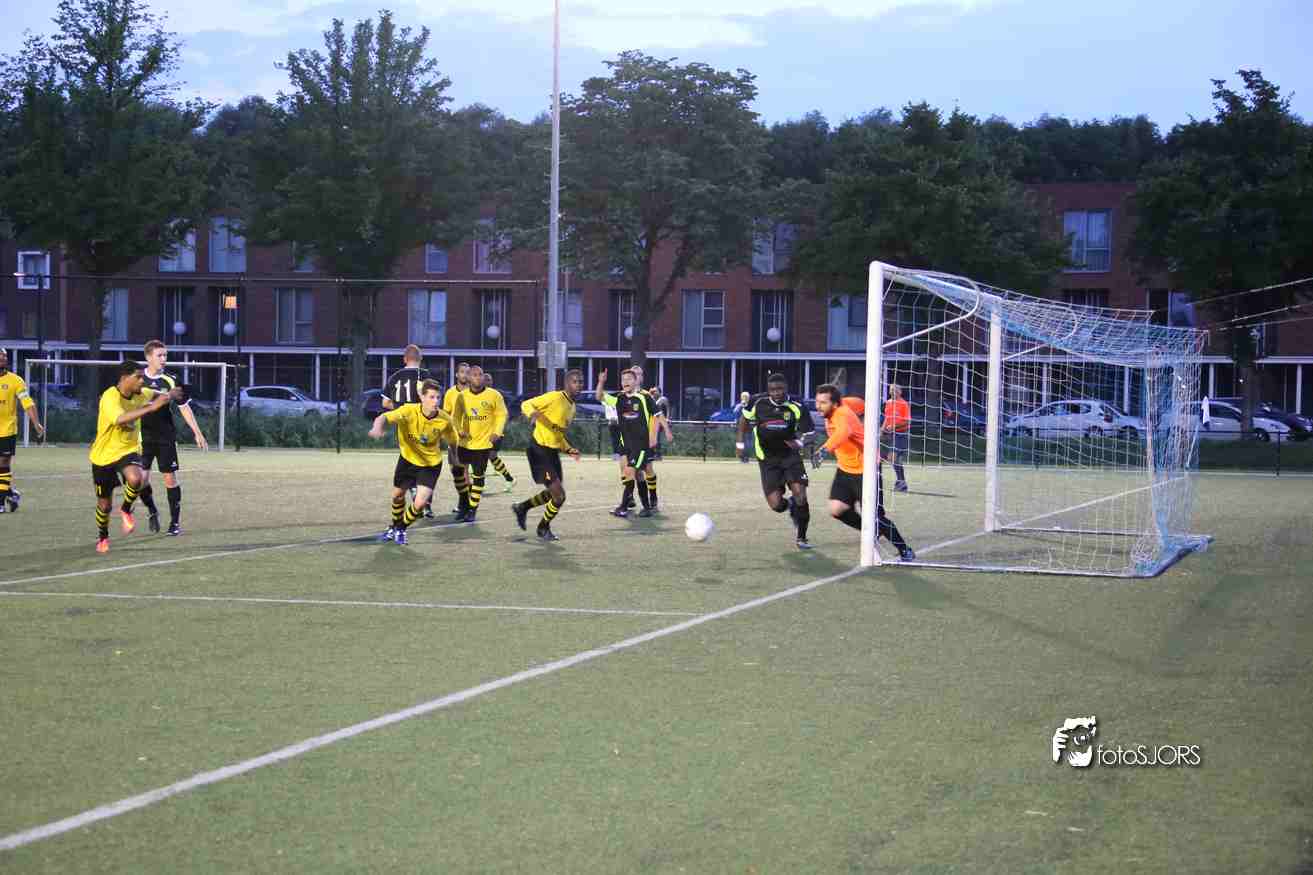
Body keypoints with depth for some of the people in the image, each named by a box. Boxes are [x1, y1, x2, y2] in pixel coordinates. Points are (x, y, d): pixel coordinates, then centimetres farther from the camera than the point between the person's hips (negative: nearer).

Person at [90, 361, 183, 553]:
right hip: (104, 455, -3)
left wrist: (169, 395, 2)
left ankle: (126, 510, -1)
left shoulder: (139, 394, -5)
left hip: (128, 450, 3)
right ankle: (102, 537, 39)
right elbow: (121, 418, -44)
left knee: (135, 479, -32)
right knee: (104, 504, 9)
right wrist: (151, 407, -46)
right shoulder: (110, 397, -25)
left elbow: (156, 395, 20)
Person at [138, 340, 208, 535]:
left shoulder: (170, 381, -4)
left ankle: (175, 522, 8)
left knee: (170, 478, -1)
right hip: (144, 437, 1)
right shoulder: (138, 379, -2)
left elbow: (184, 408, 1)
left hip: (166, 437, -1)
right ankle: (152, 511, 20)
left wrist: (197, 433, -3)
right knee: (141, 478, -8)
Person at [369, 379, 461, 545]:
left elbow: (452, 440, -2)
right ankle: (394, 525, 52)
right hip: (408, 459, 1)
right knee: (397, 494, 20)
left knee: (419, 504, -13)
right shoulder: (409, 411, -30)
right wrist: (377, 427, -66)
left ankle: (401, 529, 19)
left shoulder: (445, 420, -23)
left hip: (431, 464, -1)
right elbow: (384, 417, -45)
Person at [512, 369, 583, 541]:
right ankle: (543, 529, 12)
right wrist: (534, 414, -36)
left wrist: (568, 449, 9)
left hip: (553, 451, 9)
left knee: (554, 494, 17)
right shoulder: (555, 397, -14)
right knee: (559, 496, -10)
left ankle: (522, 508, 37)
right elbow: (526, 405, -15)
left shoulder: (572, 406, 13)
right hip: (539, 450, -9)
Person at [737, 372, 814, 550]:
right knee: (776, 505, -12)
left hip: (790, 455, 0)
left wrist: (799, 442, -27)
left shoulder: (796, 408, -10)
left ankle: (801, 537, 4)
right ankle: (790, 506, 28)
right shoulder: (758, 403, -8)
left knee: (800, 493, -16)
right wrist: (740, 443, 8)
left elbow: (806, 433, -4)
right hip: (768, 460, 0)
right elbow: (744, 418, 11)